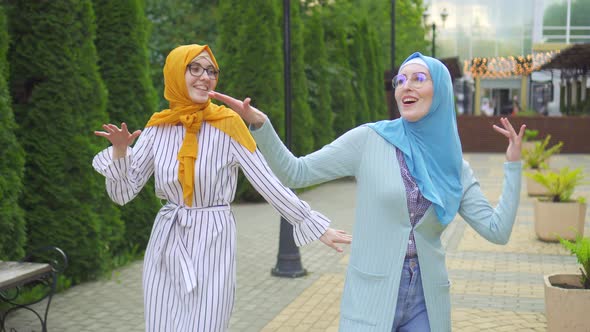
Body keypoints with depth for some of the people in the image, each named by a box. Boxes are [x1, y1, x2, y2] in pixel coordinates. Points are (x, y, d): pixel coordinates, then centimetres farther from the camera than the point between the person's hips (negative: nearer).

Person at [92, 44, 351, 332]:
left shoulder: (228, 124, -10)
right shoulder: (158, 128, 2)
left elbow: (268, 182, -8)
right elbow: (122, 193, 3)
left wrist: (317, 227, -10)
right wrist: (120, 151, -15)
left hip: (212, 244, -4)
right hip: (166, 245, 4)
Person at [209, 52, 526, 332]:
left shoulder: (454, 167, 4)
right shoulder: (369, 140, -5)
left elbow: (497, 231, 1)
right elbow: (295, 172, -5)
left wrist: (512, 165, -1)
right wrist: (259, 124, -19)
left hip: (428, 300, 3)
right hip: (371, 296, -3)